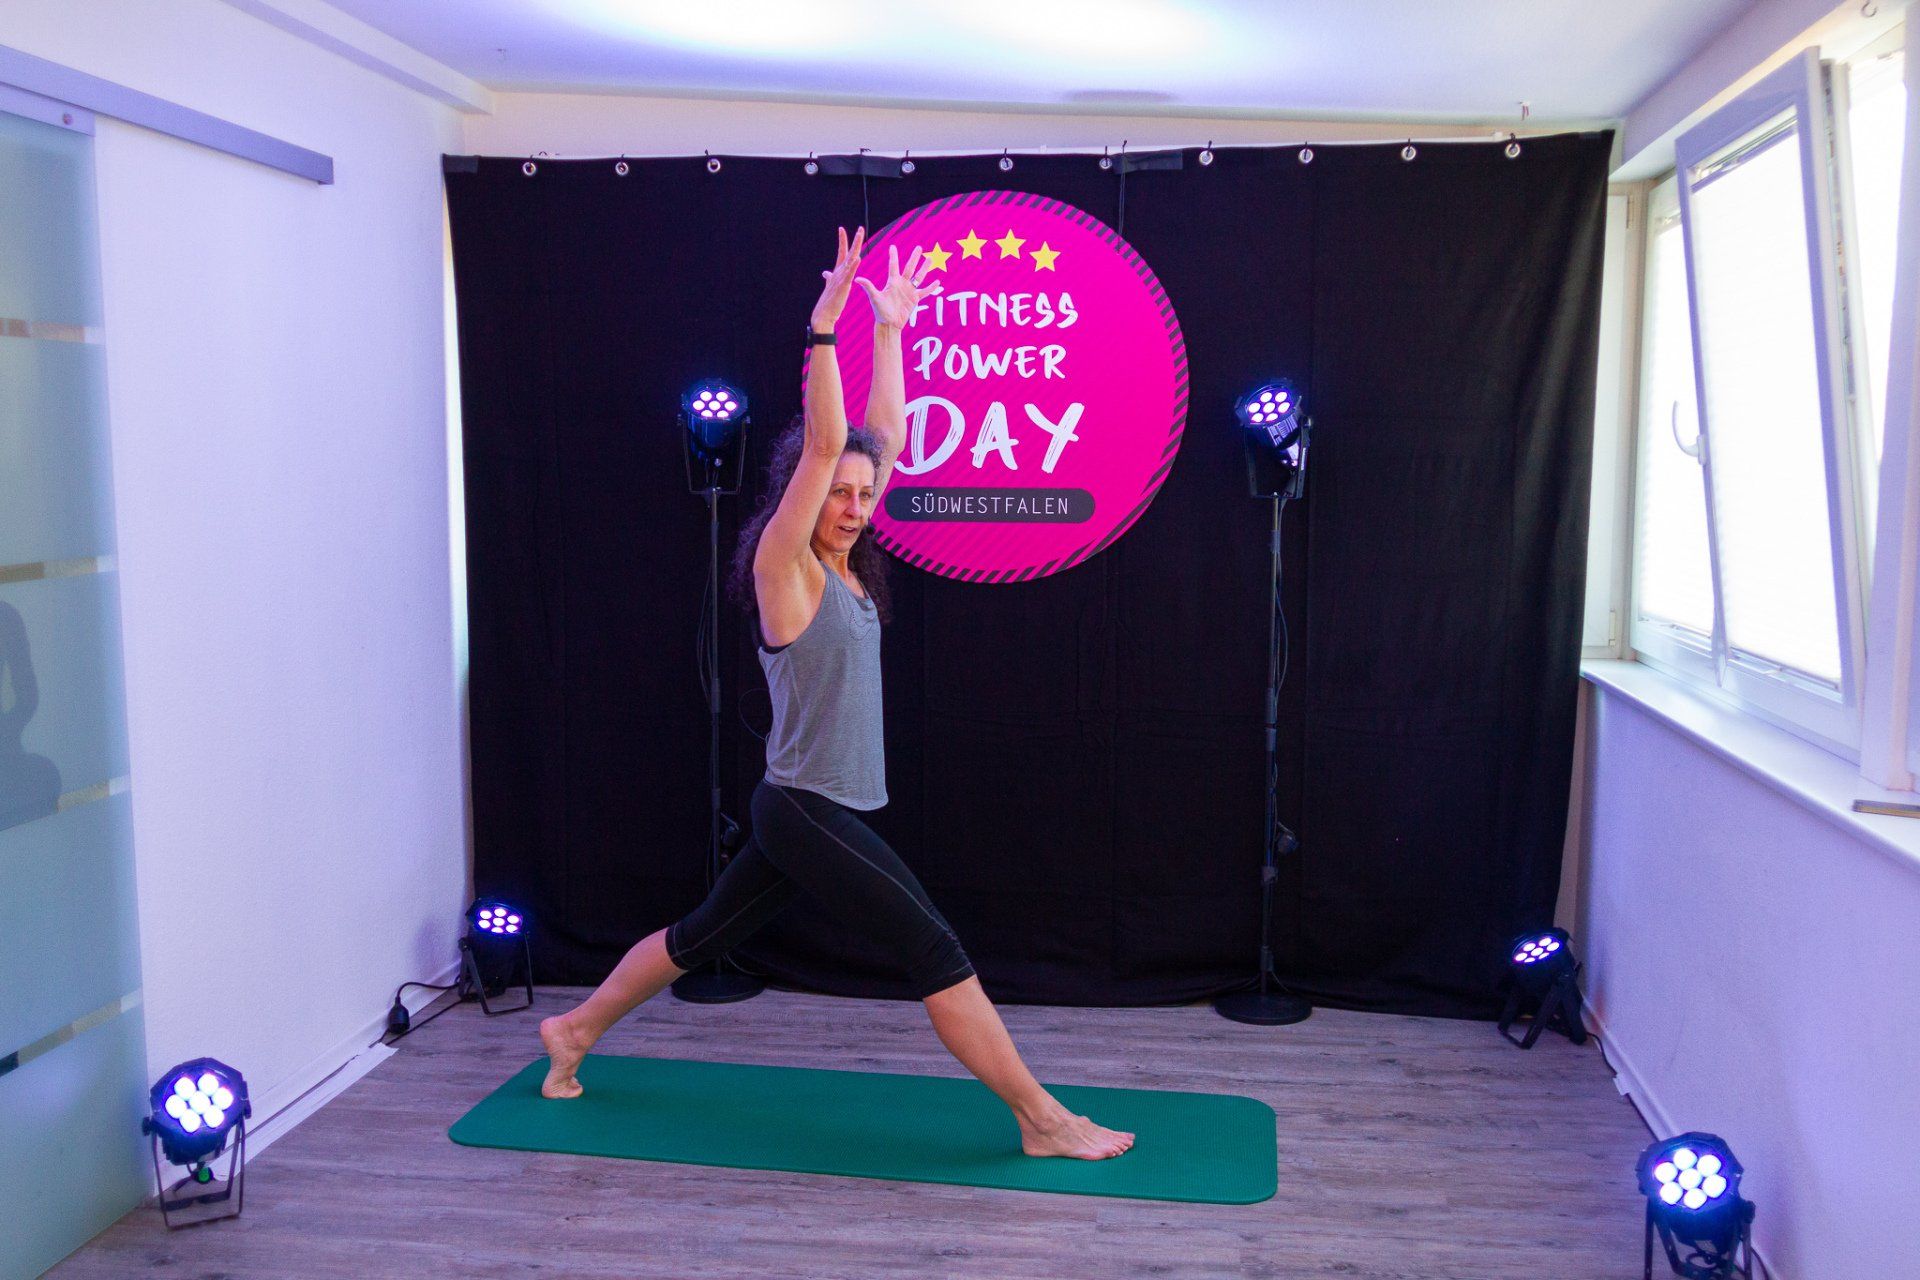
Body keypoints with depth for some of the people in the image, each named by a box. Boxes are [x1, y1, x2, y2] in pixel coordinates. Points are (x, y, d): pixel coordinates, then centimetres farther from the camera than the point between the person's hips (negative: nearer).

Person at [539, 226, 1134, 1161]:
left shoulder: (844, 564, 7)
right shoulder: (783, 565, -14)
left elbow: (885, 434, 10)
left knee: (703, 937, 21)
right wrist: (822, 327, -29)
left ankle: (576, 1029, 38)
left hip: (818, 812, 9)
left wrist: (890, 329, 12)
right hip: (803, 812, -9)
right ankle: (1042, 1122, 0)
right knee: (935, 952, -7)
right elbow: (821, 445, -25)